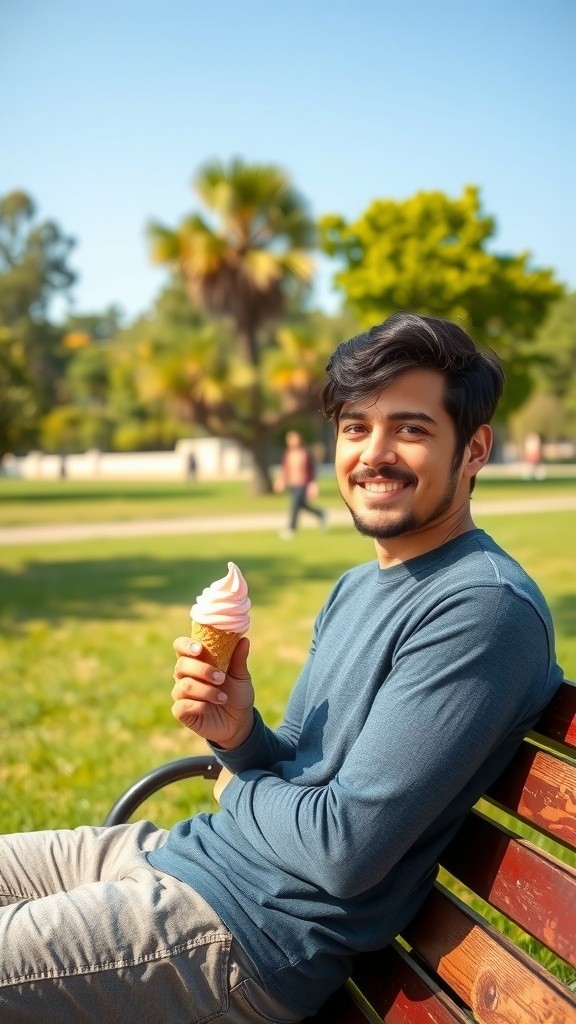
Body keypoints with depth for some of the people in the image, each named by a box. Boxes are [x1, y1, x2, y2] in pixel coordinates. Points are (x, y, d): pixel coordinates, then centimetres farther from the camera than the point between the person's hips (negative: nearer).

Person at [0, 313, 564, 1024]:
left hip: (250, 925, -8)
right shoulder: (356, 588, 11)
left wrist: (239, 787, -4)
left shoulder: (485, 607, -21)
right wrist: (239, 736, -9)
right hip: (182, 849, 9)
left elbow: (346, 850, -23)